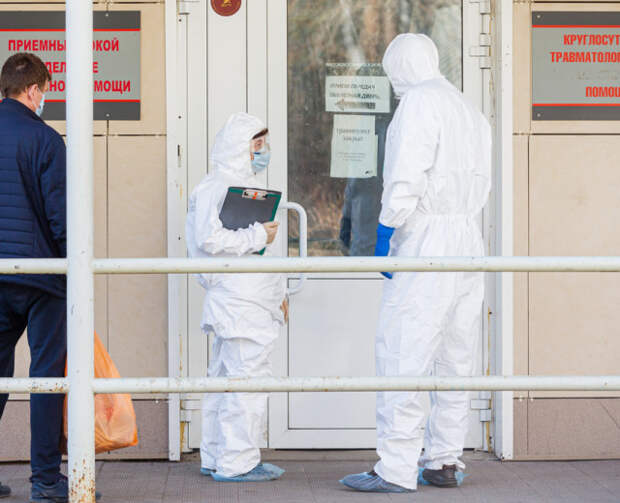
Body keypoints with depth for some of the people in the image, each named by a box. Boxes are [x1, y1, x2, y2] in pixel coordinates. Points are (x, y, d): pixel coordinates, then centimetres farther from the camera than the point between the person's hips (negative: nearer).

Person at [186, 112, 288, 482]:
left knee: (225, 379, 14)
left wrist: (277, 293, 25)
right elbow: (210, 240, -25)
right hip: (239, 304, -10)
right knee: (248, 381, -9)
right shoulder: (217, 187, -12)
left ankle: (216, 459, 20)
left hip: (253, 303, 10)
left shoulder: (246, 185, 21)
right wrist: (258, 236, -18)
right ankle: (237, 463, -4)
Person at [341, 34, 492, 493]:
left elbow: (407, 176, -17)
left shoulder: (420, 102, -7)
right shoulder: (471, 112, 19)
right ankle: (444, 461, 16)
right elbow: (481, 184, 17)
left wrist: (386, 232, -11)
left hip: (427, 240, -9)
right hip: (470, 239, 9)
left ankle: (397, 469, -11)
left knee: (402, 355, -9)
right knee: (455, 357, 12)